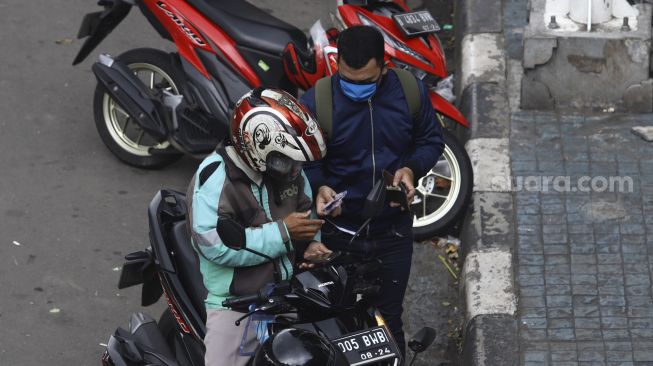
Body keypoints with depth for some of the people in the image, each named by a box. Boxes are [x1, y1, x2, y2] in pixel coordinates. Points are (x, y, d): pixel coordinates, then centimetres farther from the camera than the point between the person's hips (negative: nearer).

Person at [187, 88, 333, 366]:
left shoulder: (287, 168, 5)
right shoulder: (215, 177, -19)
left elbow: (305, 209, 20)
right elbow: (216, 245, -27)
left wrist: (311, 243, -3)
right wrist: (282, 232, -25)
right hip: (236, 304, -7)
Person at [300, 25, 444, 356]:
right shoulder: (315, 103, -17)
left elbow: (431, 140, 5)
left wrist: (411, 168, -15)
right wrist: (319, 188, -26)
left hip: (392, 232, 2)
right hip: (338, 233, -2)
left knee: (389, 320, 13)